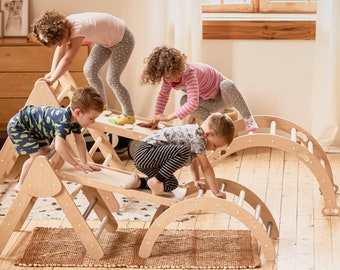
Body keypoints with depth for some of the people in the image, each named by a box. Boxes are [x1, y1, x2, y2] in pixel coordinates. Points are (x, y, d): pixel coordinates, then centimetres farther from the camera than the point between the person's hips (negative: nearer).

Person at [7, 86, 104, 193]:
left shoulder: (75, 119, -10)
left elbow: (80, 141, 4)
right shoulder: (63, 119, -39)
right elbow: (59, 147, -47)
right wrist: (76, 164, -37)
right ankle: (21, 185, 0)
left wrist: (84, 163, -4)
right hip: (17, 126, -9)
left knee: (47, 152, 8)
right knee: (37, 155, -15)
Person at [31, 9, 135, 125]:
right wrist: (52, 73, -9)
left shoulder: (78, 29, -37)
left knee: (112, 79, -10)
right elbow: (60, 50, -3)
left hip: (123, 39, -8)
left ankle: (129, 115, 2)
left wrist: (51, 80, -30)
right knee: (89, 70, 5)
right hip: (107, 40, 8)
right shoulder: (65, 24, -13)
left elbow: (67, 60, -36)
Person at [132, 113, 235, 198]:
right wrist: (217, 192, -8)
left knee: (172, 184, 11)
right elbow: (206, 167, -15)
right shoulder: (197, 138, -16)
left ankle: (138, 182, 14)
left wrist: (196, 180, 33)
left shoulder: (195, 131, 13)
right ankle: (156, 181, -20)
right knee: (183, 152, -29)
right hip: (145, 151, -11)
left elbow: (193, 158, 30)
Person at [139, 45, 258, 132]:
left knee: (227, 85, -42)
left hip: (222, 95, -6)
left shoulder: (189, 72, -36)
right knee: (184, 101, -24)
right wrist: (155, 119, -9)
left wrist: (170, 116, -43)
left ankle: (248, 119, -28)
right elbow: (163, 96, 0)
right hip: (211, 103, 6)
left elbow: (193, 103, -44)